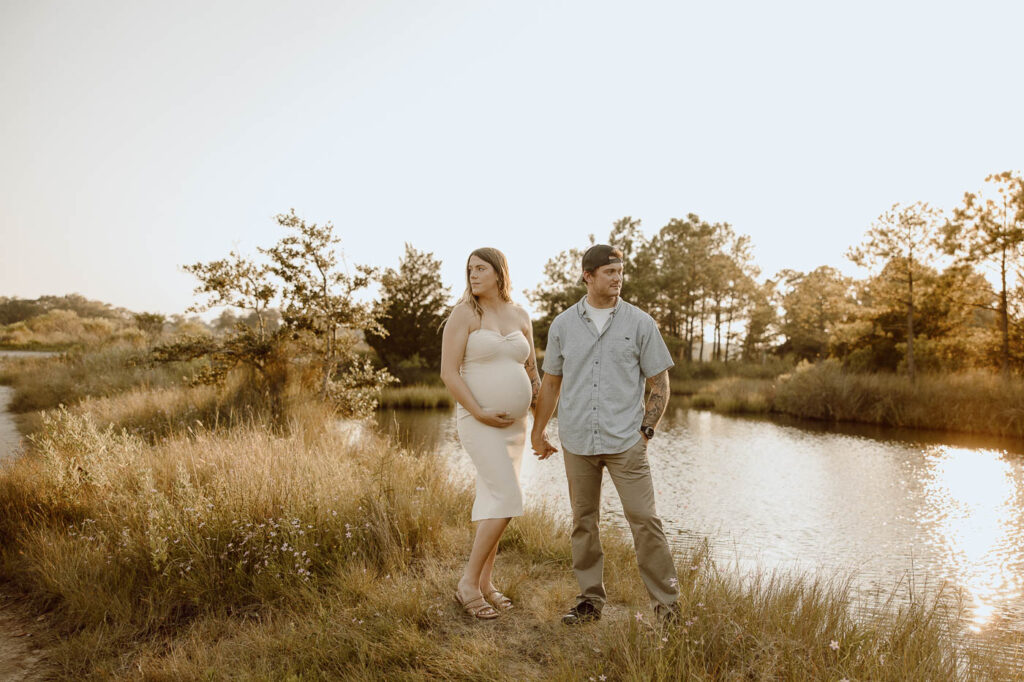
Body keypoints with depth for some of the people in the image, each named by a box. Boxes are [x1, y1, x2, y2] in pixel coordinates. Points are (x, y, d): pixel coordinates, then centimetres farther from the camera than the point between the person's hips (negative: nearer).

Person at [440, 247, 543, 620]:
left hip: (514, 423, 6)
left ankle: (484, 583, 21)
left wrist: (539, 407, 6)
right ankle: (468, 583, -1)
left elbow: (531, 369, 19)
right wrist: (479, 413, -18)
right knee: (507, 499, -13)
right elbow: (449, 372, -13)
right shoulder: (464, 314, -7)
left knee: (493, 502, 10)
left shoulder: (520, 316, 9)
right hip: (479, 421, -6)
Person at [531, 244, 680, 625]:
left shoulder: (640, 323, 1)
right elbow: (551, 382, 14)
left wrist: (646, 429, -3)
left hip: (626, 441, -2)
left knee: (644, 520, -4)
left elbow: (660, 382, 5)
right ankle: (590, 600, 24)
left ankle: (666, 603, 9)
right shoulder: (563, 325, 6)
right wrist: (538, 432, 15)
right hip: (577, 442, 2)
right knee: (583, 522, 10)